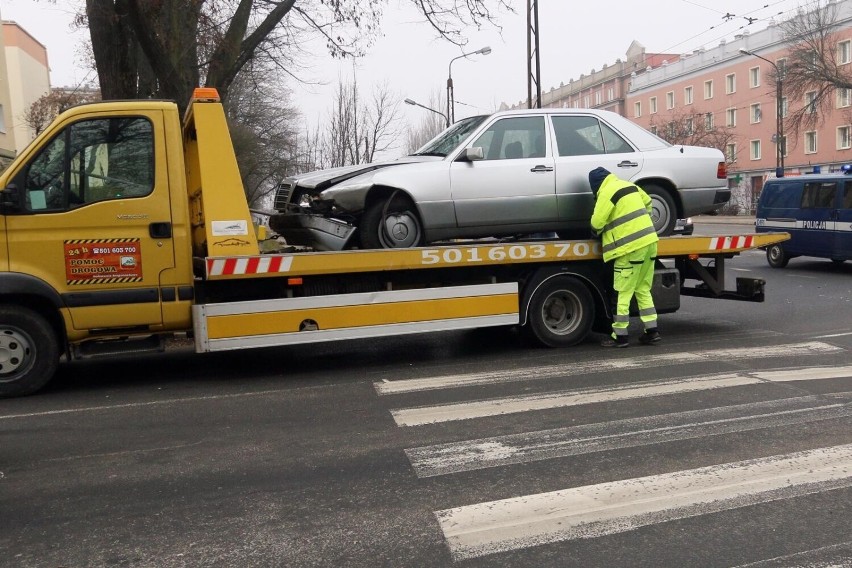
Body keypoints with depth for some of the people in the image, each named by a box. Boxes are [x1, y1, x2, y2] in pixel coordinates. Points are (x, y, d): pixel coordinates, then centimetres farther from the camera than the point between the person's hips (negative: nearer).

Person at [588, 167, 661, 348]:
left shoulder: (607, 192, -10)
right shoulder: (630, 185, 15)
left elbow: (597, 222, -12)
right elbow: (648, 202, 26)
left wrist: (597, 231, 9)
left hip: (631, 247, -8)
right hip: (649, 241, 8)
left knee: (622, 293, -1)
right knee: (643, 290, 16)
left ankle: (620, 336, 3)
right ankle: (652, 331, 17)